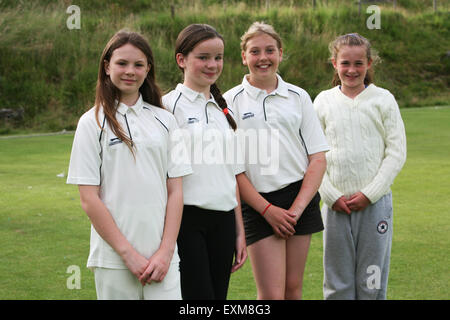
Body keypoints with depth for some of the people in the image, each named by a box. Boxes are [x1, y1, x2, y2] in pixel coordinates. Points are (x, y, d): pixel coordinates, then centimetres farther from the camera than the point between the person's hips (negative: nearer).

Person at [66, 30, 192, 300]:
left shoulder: (164, 120, 9)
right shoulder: (92, 123, 2)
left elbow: (175, 190, 6)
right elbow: (89, 198, -3)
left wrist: (166, 250, -5)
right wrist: (127, 252, -8)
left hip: (162, 256, 2)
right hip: (113, 258, -2)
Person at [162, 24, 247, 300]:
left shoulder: (222, 110, 16)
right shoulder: (169, 106, -4)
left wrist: (239, 231, 15)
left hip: (222, 222, 6)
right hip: (186, 218, -6)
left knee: (219, 294, 5)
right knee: (198, 295, -11)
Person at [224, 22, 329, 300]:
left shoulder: (298, 97, 8)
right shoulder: (231, 102, 1)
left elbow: (318, 158, 5)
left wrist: (297, 208, -6)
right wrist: (267, 209, -8)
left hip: (301, 197, 3)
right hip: (258, 203, -2)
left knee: (294, 288, 6)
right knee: (272, 294, -10)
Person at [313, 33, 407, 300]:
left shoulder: (383, 100, 1)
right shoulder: (324, 101, 5)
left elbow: (397, 153, -1)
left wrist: (369, 194, -8)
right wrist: (331, 196, -5)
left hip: (375, 203, -1)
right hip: (336, 204, 1)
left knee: (372, 282, 2)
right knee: (337, 282, 5)